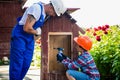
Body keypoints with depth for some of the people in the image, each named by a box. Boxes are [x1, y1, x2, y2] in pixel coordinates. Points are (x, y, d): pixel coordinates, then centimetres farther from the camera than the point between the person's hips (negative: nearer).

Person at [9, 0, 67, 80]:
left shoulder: (44, 12, 5)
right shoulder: (36, 8, -23)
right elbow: (27, 28, -26)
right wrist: (37, 32, -10)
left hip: (29, 38, 9)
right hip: (20, 36, -9)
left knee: (26, 64, 6)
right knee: (17, 64, -8)